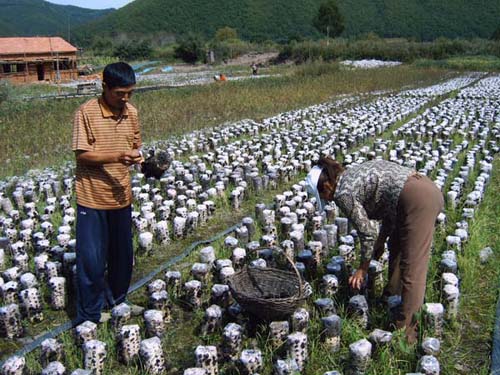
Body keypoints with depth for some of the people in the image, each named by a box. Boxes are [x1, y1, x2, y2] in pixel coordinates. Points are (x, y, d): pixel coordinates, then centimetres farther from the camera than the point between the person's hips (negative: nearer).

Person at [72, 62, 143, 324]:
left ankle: (117, 302, 37)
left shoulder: (131, 112, 4)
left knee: (123, 255, 15)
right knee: (91, 260, -1)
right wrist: (116, 156, -27)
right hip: (92, 197, -5)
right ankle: (88, 317, 16)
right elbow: (81, 155, -14)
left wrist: (136, 155, -10)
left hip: (121, 195, 5)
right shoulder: (86, 113, -13)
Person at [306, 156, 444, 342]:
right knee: (396, 249, 24)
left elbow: (367, 231, -5)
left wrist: (363, 267, 9)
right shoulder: (353, 175, 20)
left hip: (417, 199, -10)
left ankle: (405, 329, 0)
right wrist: (381, 240, 25)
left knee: (412, 267, -6)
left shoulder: (343, 193, -6)